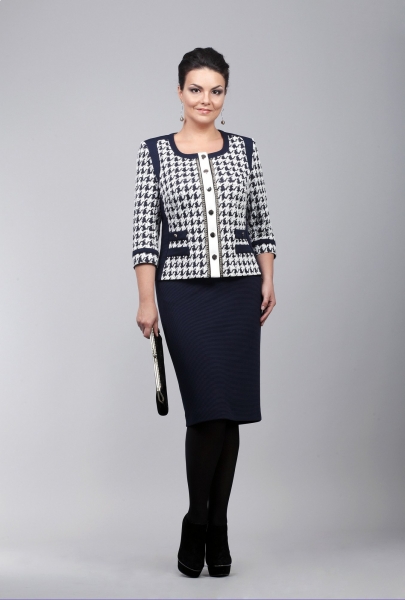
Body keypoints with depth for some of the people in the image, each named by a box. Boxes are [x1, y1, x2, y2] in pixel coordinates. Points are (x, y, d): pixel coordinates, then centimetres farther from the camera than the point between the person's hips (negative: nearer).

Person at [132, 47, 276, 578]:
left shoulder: (245, 150, 9)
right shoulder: (154, 153, 3)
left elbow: (260, 223, 11)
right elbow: (145, 230, -2)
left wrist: (268, 280, 1)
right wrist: (147, 299, -8)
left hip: (239, 289, 2)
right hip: (183, 291, -2)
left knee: (229, 409, 3)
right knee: (208, 406, -7)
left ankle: (215, 530, 16)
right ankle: (199, 526, 12)